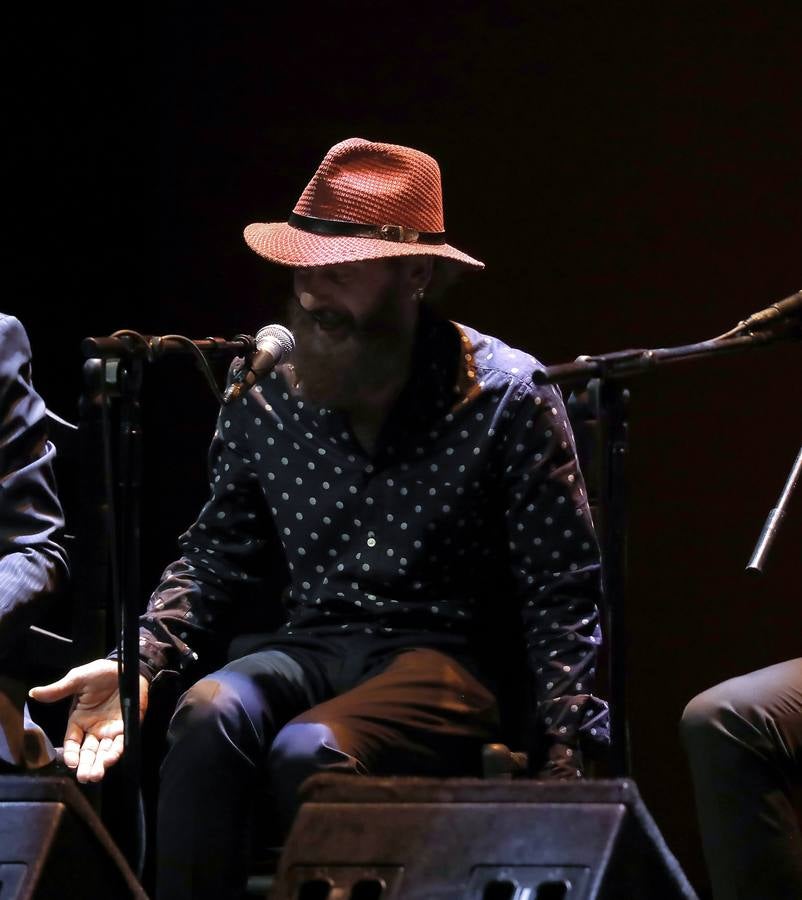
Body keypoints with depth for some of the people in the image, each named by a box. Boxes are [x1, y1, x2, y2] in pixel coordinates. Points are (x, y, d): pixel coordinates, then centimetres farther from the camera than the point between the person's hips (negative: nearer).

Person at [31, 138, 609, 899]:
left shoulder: (506, 397, -4)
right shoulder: (265, 401, 6)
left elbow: (565, 598, -4)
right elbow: (215, 558, 17)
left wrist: (565, 761, -13)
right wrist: (142, 661, -2)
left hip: (448, 658, -4)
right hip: (312, 650, 4)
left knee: (307, 751, -33)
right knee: (209, 712, -29)